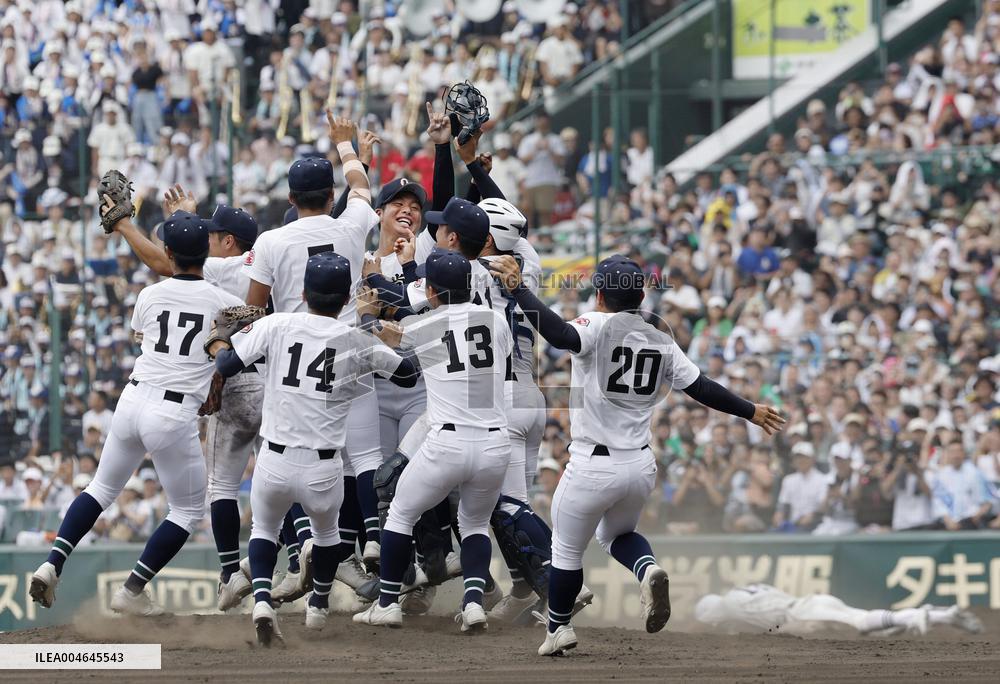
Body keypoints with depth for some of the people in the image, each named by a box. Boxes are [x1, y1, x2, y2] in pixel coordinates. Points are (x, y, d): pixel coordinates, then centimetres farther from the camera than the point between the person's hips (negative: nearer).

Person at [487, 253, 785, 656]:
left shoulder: (598, 327, -12)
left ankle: (559, 628, 27)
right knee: (617, 534, 28)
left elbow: (561, 335, -33)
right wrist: (750, 411, 17)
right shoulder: (661, 340, 3)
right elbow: (702, 389, 5)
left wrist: (517, 289, -35)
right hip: (640, 467, 5)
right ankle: (648, 570, -3)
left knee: (566, 548, 15)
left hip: (592, 468, -5)